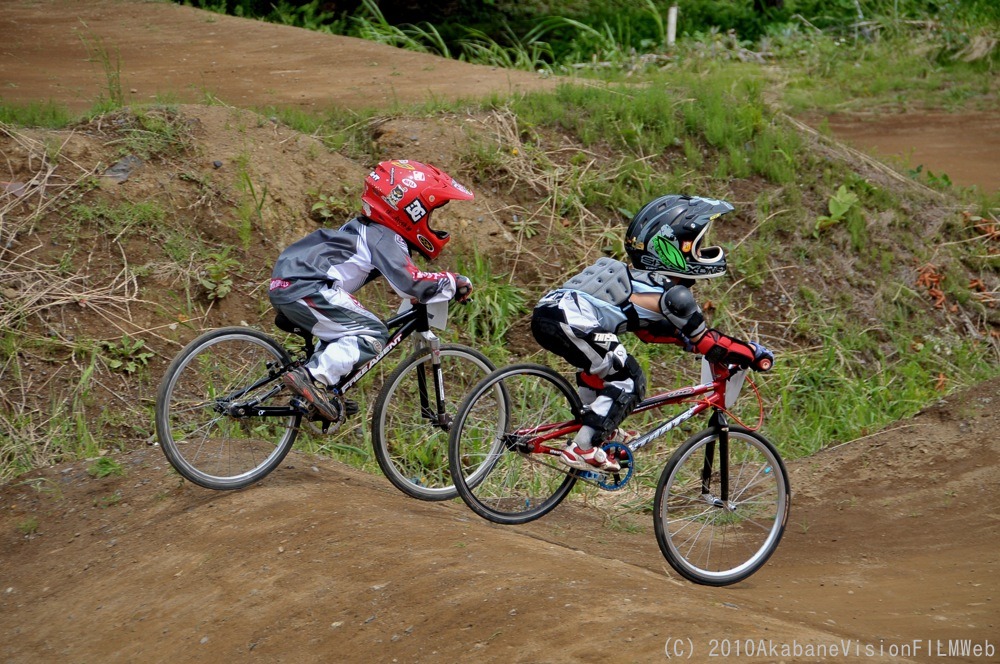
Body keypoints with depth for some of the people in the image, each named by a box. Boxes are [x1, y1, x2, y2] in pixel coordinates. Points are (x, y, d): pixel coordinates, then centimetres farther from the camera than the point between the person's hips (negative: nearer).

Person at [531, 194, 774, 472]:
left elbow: (649, 330, 37)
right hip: (568, 321, -9)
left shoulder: (643, 282, 27)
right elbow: (703, 341, 6)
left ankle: (599, 429, 34)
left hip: (546, 310, 9)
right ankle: (582, 449, 0)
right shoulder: (674, 294, 1)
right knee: (629, 381, 2)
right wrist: (755, 354, 15)